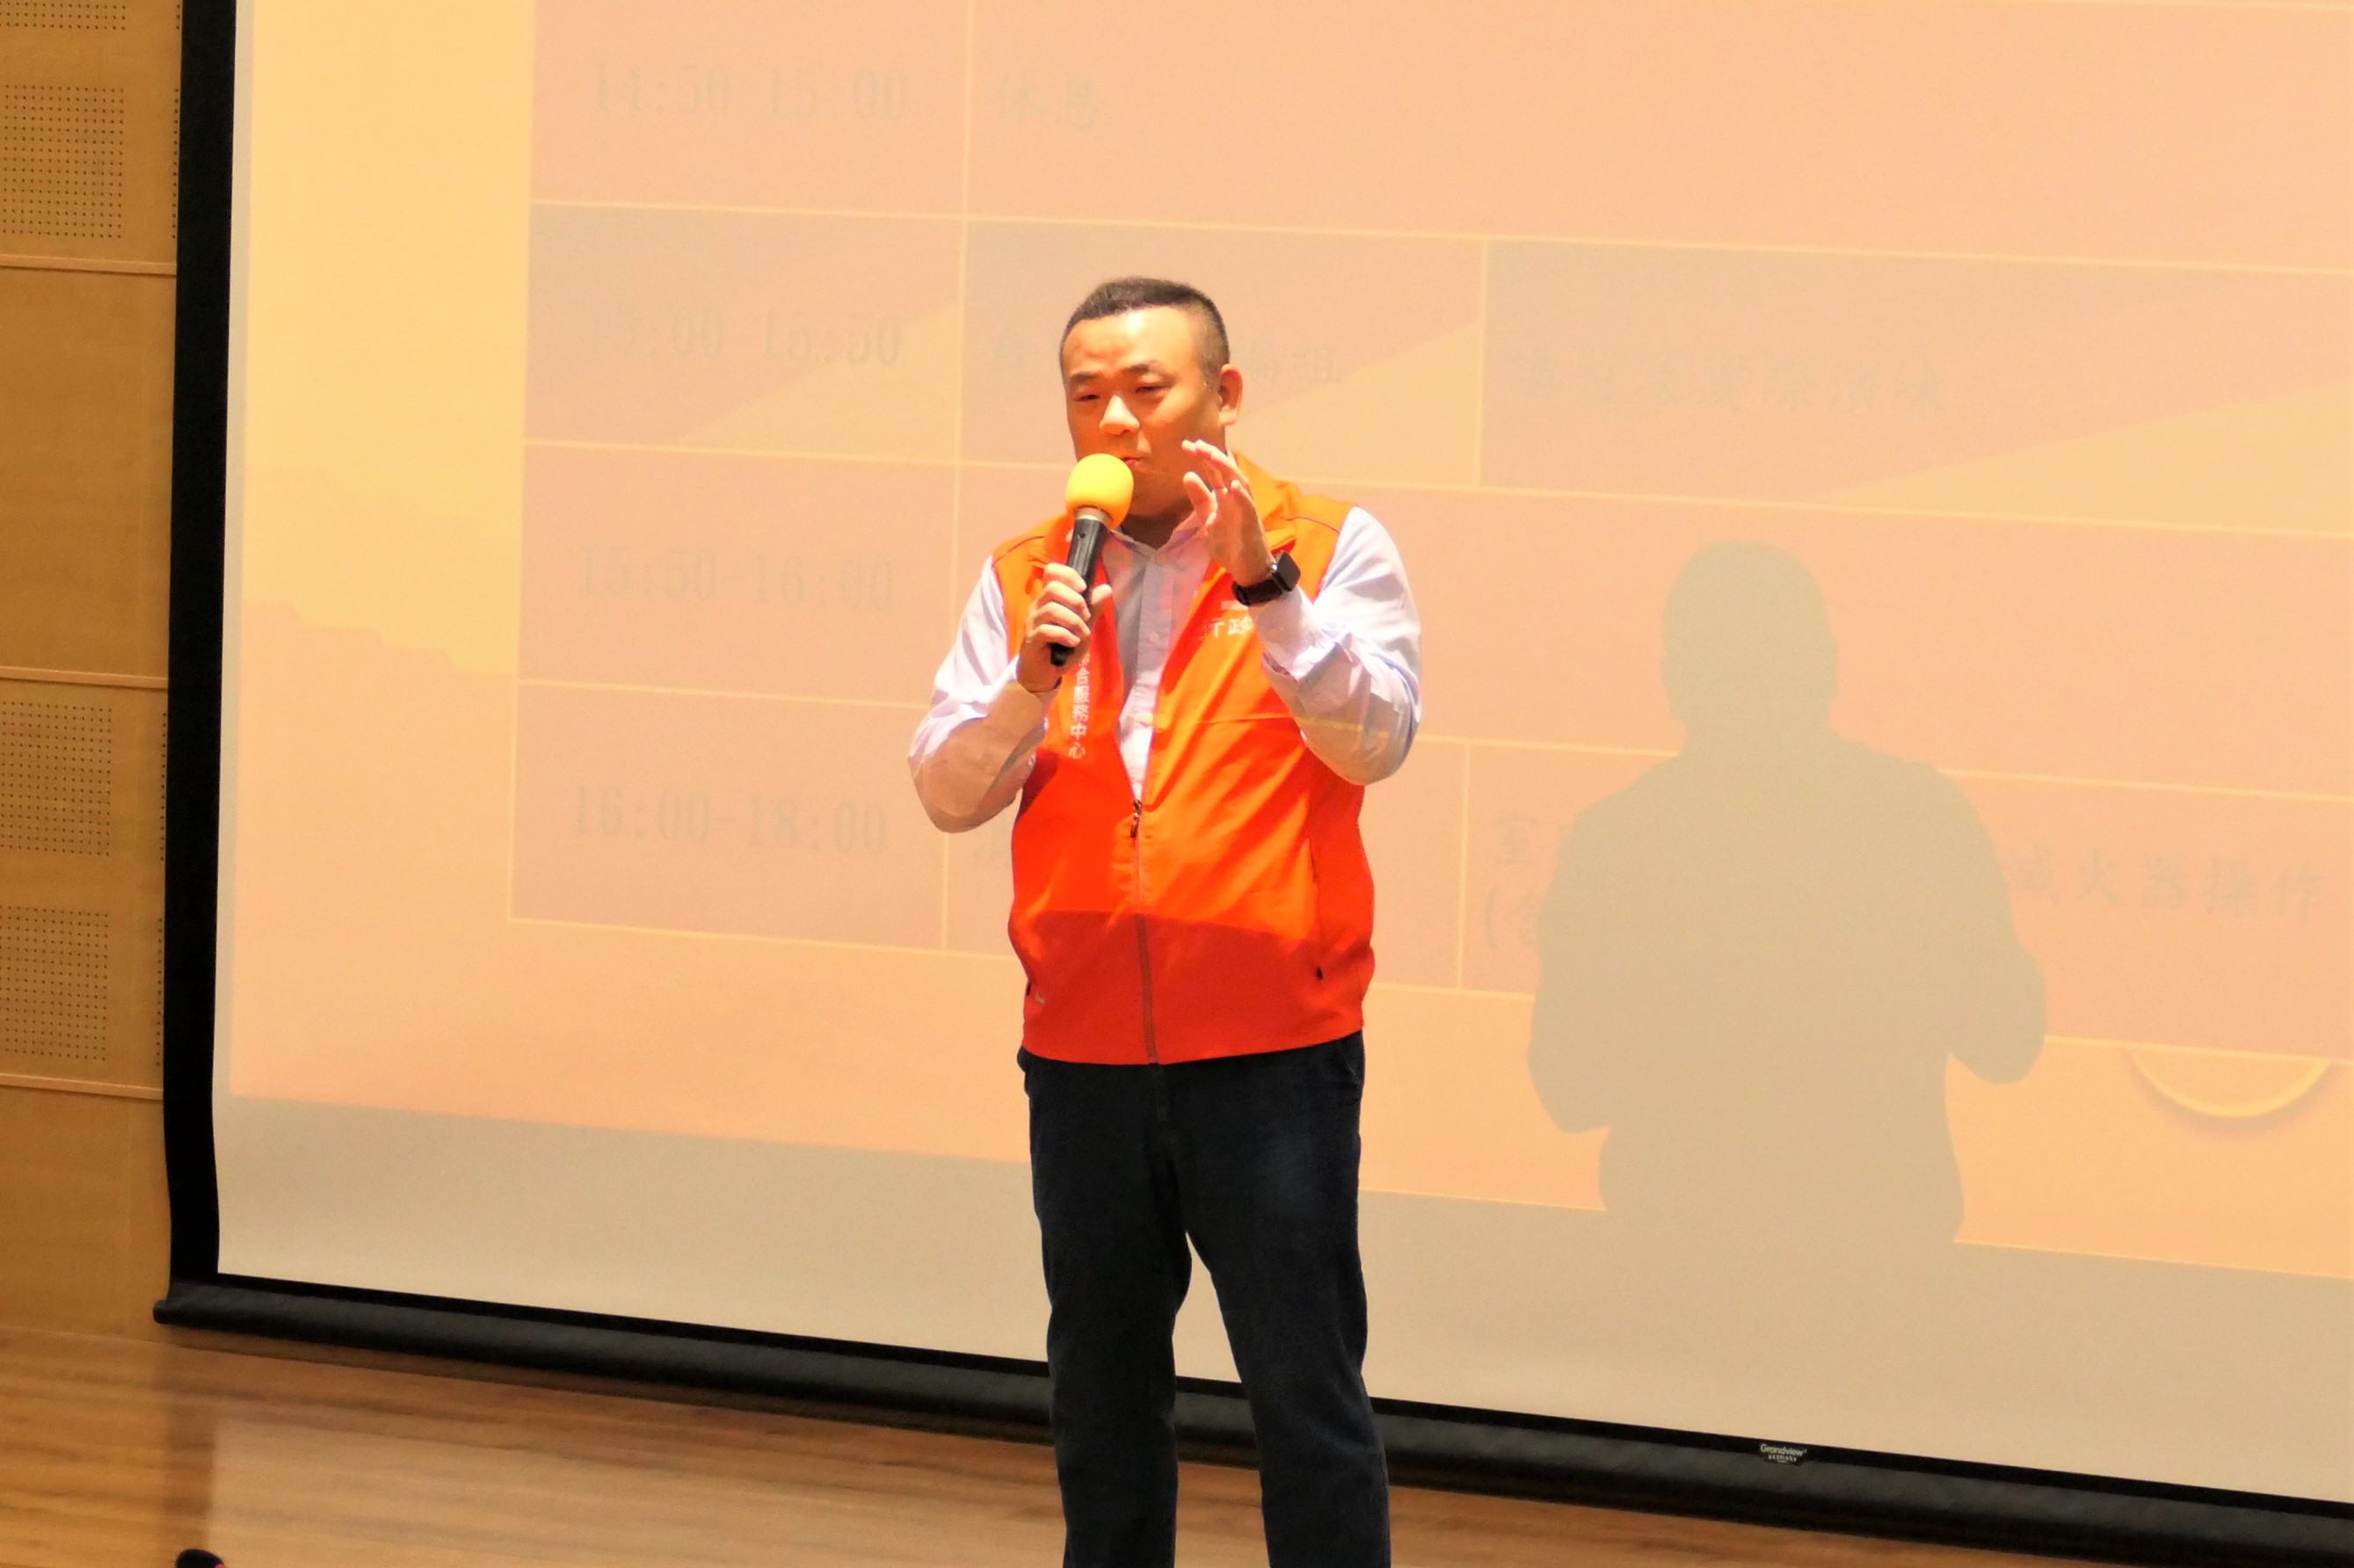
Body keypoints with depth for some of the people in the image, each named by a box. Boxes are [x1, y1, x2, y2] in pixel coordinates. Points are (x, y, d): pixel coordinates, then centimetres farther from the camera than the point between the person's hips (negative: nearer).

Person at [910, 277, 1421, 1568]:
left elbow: (1375, 741, -14)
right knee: (1101, 1398, 13)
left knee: (1305, 1393, -2)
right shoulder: (1026, 577, 9)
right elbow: (946, 792, 4)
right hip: (1083, 1054, 4)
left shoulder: (1329, 548, -1)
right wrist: (1030, 679, -13)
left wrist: (1266, 585, -24)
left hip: (1272, 1054, -4)